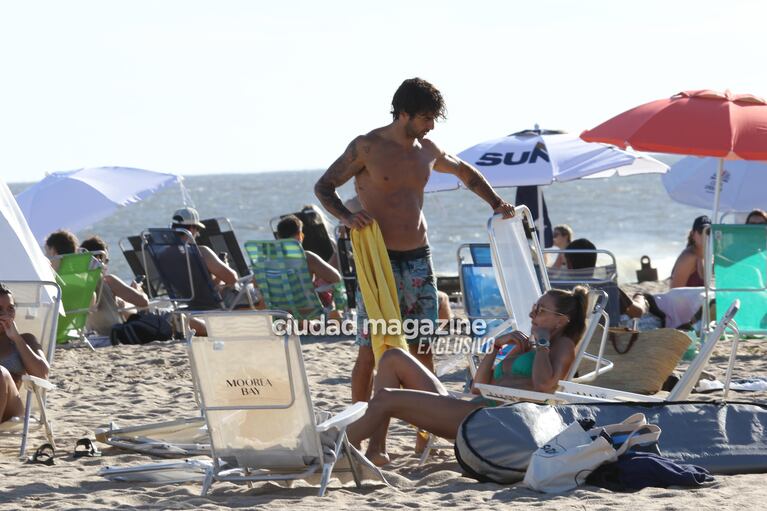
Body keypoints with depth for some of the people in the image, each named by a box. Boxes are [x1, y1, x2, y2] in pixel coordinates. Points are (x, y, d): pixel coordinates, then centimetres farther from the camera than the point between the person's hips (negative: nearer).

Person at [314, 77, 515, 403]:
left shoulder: (428, 150, 10)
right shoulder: (367, 147, -7)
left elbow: (465, 172, 30)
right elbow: (323, 186, -3)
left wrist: (496, 203, 20)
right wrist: (347, 217, -20)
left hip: (419, 258, 5)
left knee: (422, 347, 7)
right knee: (370, 349, -5)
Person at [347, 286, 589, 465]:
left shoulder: (563, 346, 5)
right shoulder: (524, 346, 29)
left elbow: (544, 385, -18)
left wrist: (542, 342, -4)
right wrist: (496, 346, 11)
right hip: (474, 408, 10)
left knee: (385, 398, -17)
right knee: (394, 358, 4)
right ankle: (375, 450, -7)